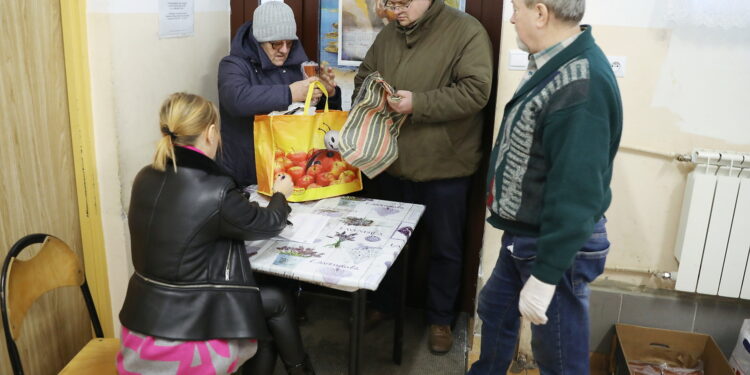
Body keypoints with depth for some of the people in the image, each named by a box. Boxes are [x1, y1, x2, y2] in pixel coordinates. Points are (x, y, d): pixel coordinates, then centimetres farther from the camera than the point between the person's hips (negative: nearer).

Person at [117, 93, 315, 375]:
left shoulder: (145, 179, -2)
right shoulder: (215, 192, -22)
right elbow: (269, 224, -3)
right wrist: (280, 195, 18)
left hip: (142, 327, 7)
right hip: (181, 338, -7)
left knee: (263, 322, 22)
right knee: (276, 303, 16)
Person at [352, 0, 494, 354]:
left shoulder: (466, 30, -11)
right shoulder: (388, 35, 8)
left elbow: (475, 91, -19)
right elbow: (363, 77, 15)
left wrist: (418, 103, -25)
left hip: (443, 167, -5)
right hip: (391, 162, 5)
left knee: (444, 248, 11)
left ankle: (440, 319, 31)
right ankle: (382, 305, 41)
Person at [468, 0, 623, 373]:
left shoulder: (581, 85, -27)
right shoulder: (554, 62, 5)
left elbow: (576, 191, -29)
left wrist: (545, 276, -24)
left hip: (555, 244, -10)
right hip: (522, 234, 10)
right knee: (494, 311, 25)